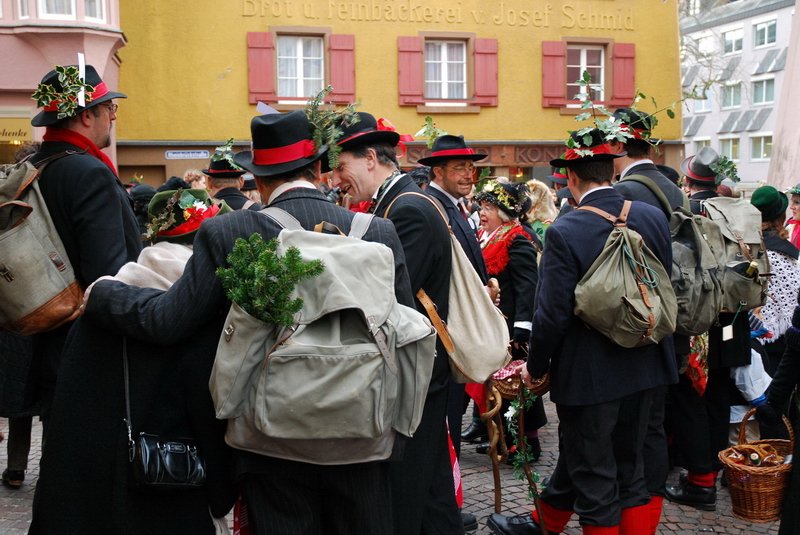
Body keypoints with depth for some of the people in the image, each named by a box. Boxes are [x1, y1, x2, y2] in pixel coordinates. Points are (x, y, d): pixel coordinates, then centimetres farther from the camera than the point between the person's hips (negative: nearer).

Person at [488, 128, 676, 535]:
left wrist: (535, 366, -3)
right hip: (642, 367, 6)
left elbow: (552, 314, -19)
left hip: (588, 374, -6)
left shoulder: (565, 231, -19)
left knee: (592, 475, 10)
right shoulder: (653, 217, -3)